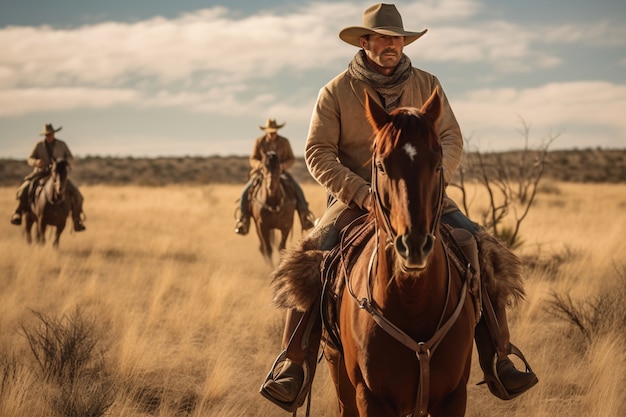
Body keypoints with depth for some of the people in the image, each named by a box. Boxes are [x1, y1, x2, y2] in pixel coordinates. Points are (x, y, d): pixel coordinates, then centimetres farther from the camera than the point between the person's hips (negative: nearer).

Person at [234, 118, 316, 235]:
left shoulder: (284, 142, 1)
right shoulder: (259, 142, 1)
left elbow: (291, 159, 4)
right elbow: (252, 159, 5)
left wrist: (282, 166, -17)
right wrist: (260, 164, -18)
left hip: (280, 172, 0)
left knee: (297, 189, -25)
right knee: (245, 192, -22)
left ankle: (305, 215, -19)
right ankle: (243, 220, -11)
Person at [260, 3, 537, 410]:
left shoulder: (427, 85, 6)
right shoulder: (336, 92, -1)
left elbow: (451, 138, 1)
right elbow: (318, 152, -6)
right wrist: (361, 193, -20)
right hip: (355, 199, -2)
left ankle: (499, 361, -11)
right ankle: (293, 366, -18)